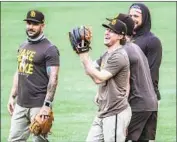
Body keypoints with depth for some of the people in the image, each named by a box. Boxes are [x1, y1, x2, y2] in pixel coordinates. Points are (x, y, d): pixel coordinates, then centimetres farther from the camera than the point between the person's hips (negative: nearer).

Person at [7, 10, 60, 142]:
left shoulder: (49, 49, -9)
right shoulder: (23, 46, 16)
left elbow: (53, 79, -15)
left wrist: (47, 105, -21)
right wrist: (12, 96, 19)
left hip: (39, 106, -8)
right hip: (20, 104, 8)